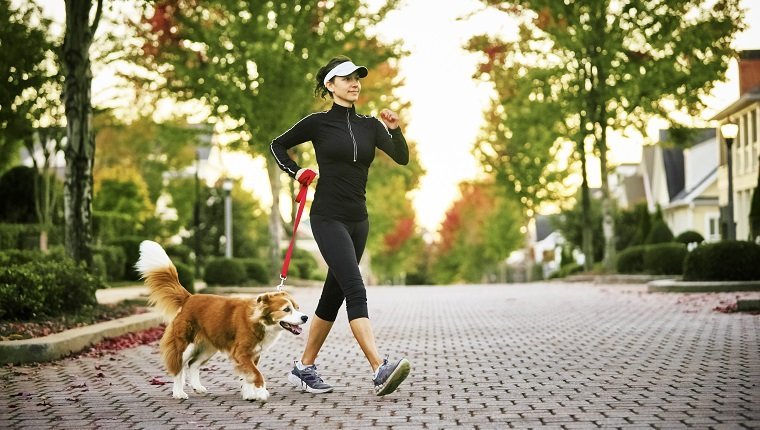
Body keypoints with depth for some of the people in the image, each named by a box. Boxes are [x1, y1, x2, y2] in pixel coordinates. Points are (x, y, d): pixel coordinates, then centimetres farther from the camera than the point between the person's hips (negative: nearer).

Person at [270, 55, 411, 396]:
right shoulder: (318, 123, 0)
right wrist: (296, 172, -1)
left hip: (357, 219, 6)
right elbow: (277, 145, 13)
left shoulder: (370, 125, 11)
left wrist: (394, 129, -17)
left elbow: (402, 158, -2)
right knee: (355, 291, -19)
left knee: (334, 295, 10)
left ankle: (304, 368, 21)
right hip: (328, 217, -6)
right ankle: (380, 371, -28)